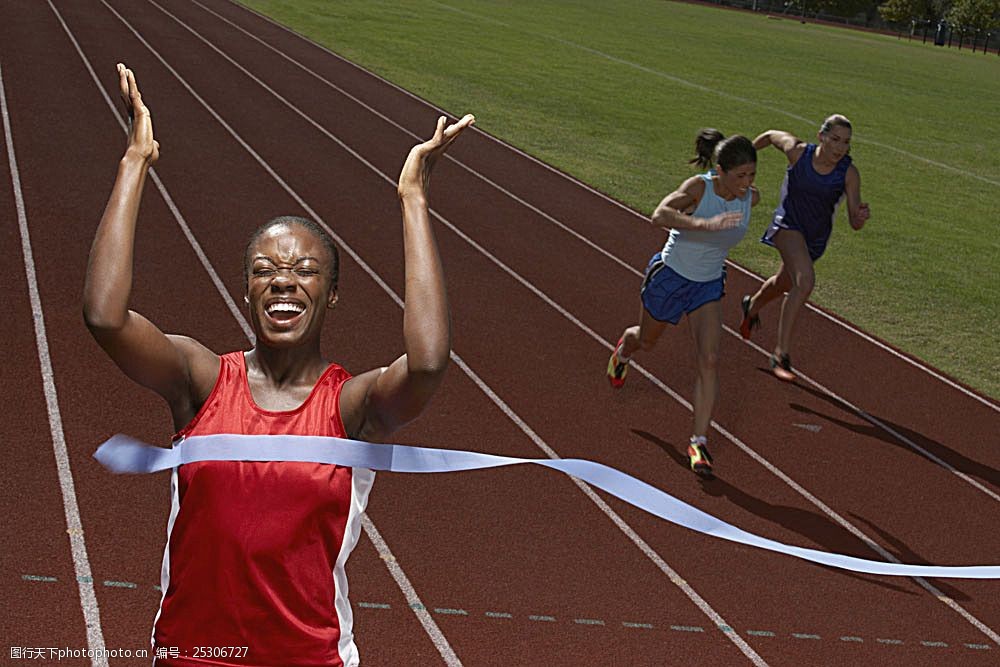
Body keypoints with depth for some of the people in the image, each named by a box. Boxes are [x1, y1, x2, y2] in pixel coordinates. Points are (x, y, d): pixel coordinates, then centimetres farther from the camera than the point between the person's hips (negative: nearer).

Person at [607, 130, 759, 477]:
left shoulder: (751, 198, -14)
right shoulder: (698, 187, -27)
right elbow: (659, 216, -45)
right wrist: (705, 224, -58)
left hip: (708, 285, 3)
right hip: (669, 276, -3)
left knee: (710, 360, -13)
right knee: (646, 339, 24)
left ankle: (699, 441, -5)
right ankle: (623, 351, 62)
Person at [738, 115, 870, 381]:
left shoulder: (849, 174, -18)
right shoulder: (798, 152, -20)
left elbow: (854, 224, -17)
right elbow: (771, 135, 1)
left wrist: (861, 216, -40)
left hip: (816, 238, 4)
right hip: (788, 226, -4)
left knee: (784, 284, 27)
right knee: (805, 281, -29)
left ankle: (752, 305, 63)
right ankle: (781, 355, -26)